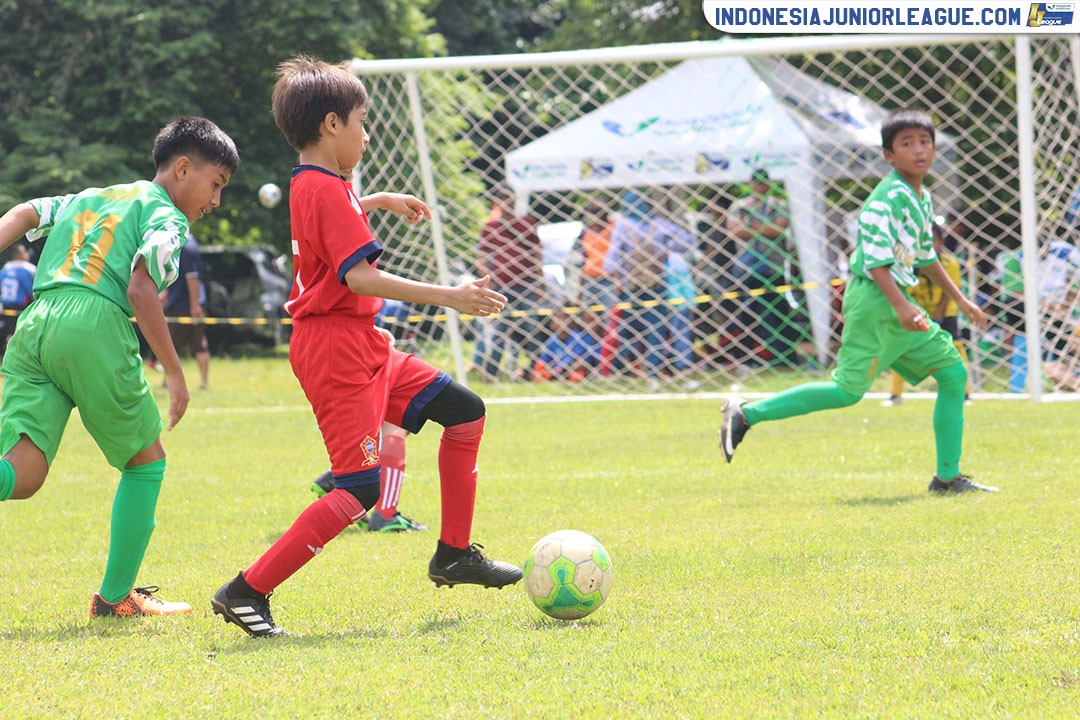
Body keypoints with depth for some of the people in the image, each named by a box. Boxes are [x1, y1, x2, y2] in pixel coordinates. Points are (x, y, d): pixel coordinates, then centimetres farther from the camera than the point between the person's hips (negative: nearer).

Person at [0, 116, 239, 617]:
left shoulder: (85, 199, 30)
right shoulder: (165, 214, 8)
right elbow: (141, 290, -5)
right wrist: (174, 370, -2)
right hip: (93, 323, -6)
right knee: (146, 460, 14)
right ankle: (116, 595, 15)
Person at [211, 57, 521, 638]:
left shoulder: (309, 186, 15)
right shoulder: (327, 191, -16)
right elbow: (360, 276, -26)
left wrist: (379, 202, 45)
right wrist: (447, 296, -25)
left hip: (361, 346, 11)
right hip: (337, 347, -11)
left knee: (465, 411, 16)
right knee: (362, 485, -17)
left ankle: (454, 555, 23)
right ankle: (247, 592, -16)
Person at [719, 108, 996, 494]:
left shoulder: (922, 199, 15)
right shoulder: (886, 198, -15)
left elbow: (925, 257, 27)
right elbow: (876, 258, -22)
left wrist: (961, 300, 30)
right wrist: (901, 305, -31)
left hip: (898, 303, 10)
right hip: (875, 299, -10)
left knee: (953, 372, 6)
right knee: (848, 389, -11)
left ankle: (947, 477, 10)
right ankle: (746, 414, -5)